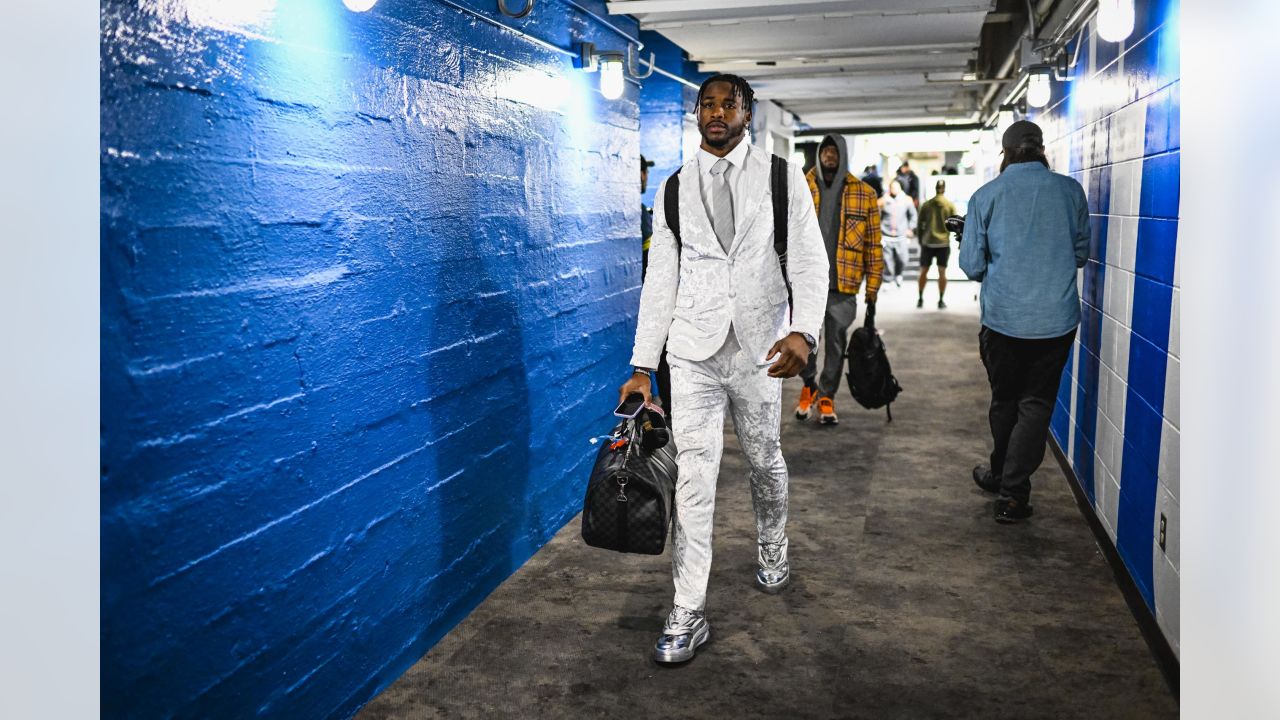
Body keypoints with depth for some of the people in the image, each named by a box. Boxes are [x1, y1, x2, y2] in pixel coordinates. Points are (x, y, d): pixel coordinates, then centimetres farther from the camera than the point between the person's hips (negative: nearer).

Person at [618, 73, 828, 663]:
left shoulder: (782, 178, 3)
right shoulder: (674, 189, 8)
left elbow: (808, 260, -3)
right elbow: (660, 278, 8)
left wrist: (804, 331, -21)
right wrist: (642, 365, 4)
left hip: (759, 348, 0)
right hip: (693, 349, 1)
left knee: (764, 461, 15)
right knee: (694, 476, -3)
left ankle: (772, 549, 44)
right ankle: (688, 613, 3)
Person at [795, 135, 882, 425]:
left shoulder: (864, 193, 4)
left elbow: (873, 243, 5)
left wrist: (872, 287, 1)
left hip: (842, 285, 0)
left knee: (835, 343, 7)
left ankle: (826, 397, 25)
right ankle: (809, 384, 26)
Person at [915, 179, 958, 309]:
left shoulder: (926, 204, 1)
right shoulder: (950, 205, -3)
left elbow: (919, 225, 4)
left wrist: (920, 240, 15)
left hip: (927, 242, 1)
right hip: (944, 243, -1)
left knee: (924, 271, 11)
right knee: (942, 272, 4)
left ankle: (920, 299, 11)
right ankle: (941, 301, 3)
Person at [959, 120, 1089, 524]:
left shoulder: (986, 196, -5)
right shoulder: (1070, 191, 0)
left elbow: (972, 265, -4)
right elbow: (1081, 253, 10)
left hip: (1003, 318, 0)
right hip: (1057, 319, 1)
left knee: (1004, 400, 17)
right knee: (1036, 404, 8)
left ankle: (1001, 475, 35)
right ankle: (1013, 494, 5)